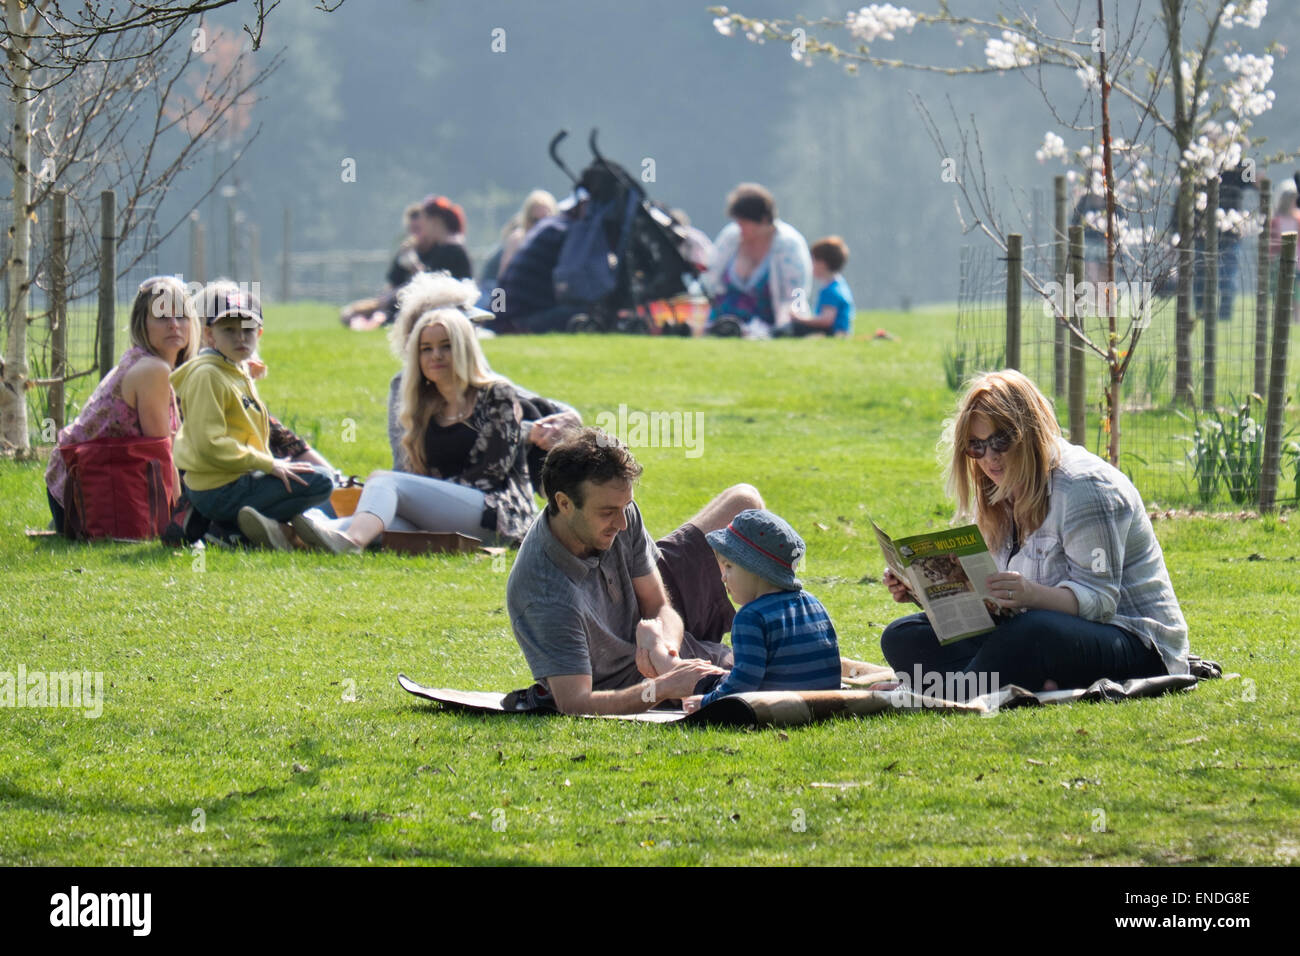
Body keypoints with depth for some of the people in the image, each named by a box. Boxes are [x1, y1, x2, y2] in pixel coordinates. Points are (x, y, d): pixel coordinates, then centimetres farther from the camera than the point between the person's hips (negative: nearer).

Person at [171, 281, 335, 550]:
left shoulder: (240, 374, 16)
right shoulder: (206, 376, -15)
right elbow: (209, 444, -23)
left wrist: (270, 464, 10)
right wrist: (268, 464, -20)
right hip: (220, 491, -10)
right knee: (320, 481, -14)